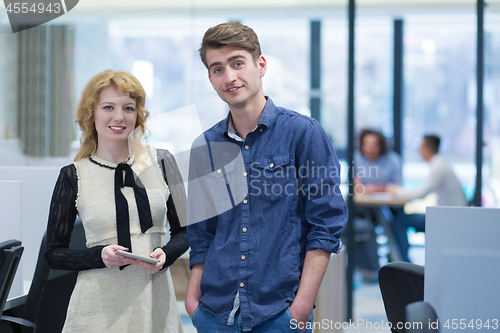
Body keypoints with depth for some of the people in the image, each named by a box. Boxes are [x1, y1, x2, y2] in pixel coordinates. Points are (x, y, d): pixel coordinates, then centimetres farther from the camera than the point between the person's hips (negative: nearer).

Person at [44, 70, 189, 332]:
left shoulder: (162, 163, 5)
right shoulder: (73, 177, 0)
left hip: (154, 301, 2)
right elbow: (53, 254, 3)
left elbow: (184, 231, 12)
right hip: (99, 305, -1)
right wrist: (100, 256, -14)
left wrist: (165, 255, -9)